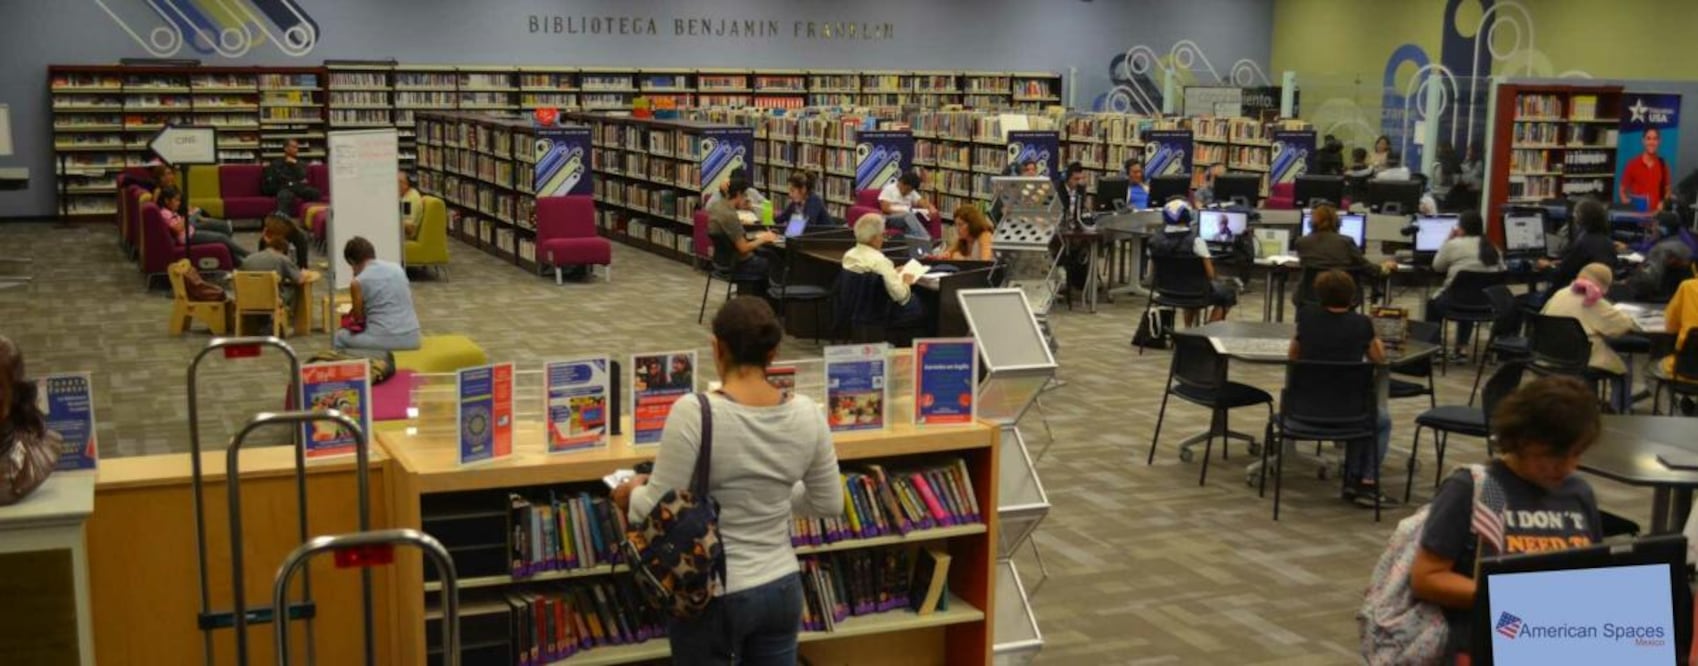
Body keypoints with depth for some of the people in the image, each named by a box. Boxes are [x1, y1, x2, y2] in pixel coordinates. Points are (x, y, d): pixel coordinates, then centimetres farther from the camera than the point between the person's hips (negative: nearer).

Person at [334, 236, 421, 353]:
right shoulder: (398, 268, 11)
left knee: (338, 338, 23)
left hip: (383, 341, -5)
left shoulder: (357, 283, -4)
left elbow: (359, 320, 3)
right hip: (411, 339, 5)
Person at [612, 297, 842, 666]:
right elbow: (828, 504, 6)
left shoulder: (693, 413, -20)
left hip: (711, 595, -4)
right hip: (783, 589, 4)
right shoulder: (807, 414, -5)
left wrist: (632, 493, 8)